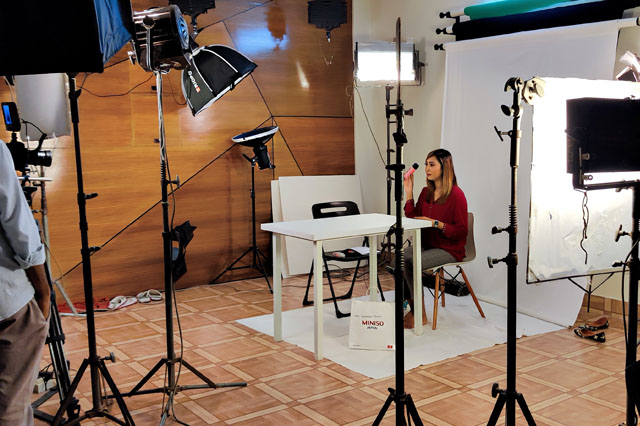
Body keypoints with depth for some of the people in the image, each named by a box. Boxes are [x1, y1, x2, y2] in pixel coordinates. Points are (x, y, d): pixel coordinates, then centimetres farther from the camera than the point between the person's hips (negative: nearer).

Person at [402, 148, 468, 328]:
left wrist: (436, 223, -23)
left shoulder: (456, 195, -12)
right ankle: (410, 308, -13)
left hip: (449, 249, -7)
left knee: (413, 263, -28)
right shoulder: (426, 192, 10)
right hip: (427, 245, 7)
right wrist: (408, 192, 5)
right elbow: (412, 218, 11)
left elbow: (461, 231, -13)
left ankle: (420, 315, -12)